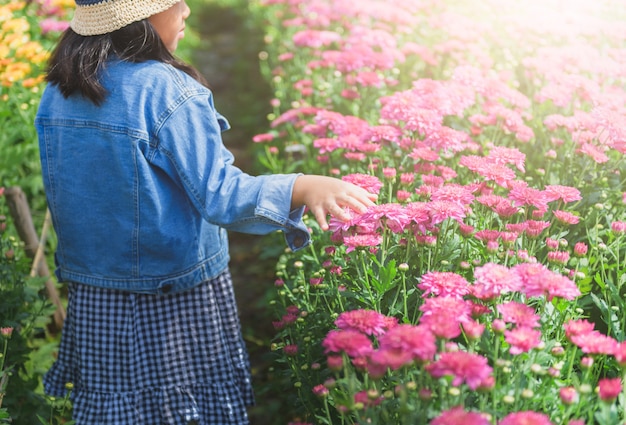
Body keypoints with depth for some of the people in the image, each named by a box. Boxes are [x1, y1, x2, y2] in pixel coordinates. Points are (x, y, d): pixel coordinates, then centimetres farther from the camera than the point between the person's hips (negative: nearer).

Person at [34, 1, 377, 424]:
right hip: (178, 304, -6)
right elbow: (220, 194, -27)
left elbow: (60, 200, 11)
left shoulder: (56, 94, 1)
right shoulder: (168, 91, -20)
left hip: (91, 299, 7)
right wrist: (302, 187, -35)